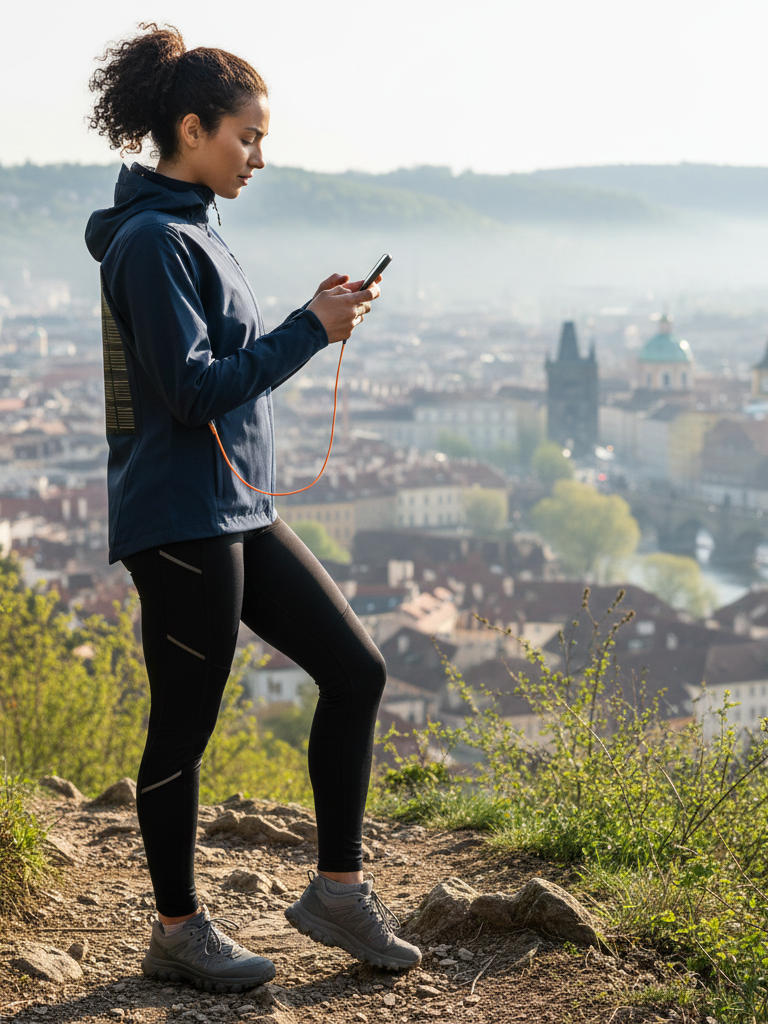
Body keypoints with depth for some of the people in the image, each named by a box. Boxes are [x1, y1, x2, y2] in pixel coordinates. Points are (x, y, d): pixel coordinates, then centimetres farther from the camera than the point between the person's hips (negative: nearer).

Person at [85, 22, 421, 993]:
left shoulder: (191, 231, 15)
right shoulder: (152, 240, -14)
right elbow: (193, 391, -21)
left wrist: (315, 319, 6)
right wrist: (310, 330, -15)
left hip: (238, 513, 10)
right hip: (178, 520, -10)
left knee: (355, 668, 8)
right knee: (183, 727, 2)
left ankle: (337, 889, 18)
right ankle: (178, 931, 19)